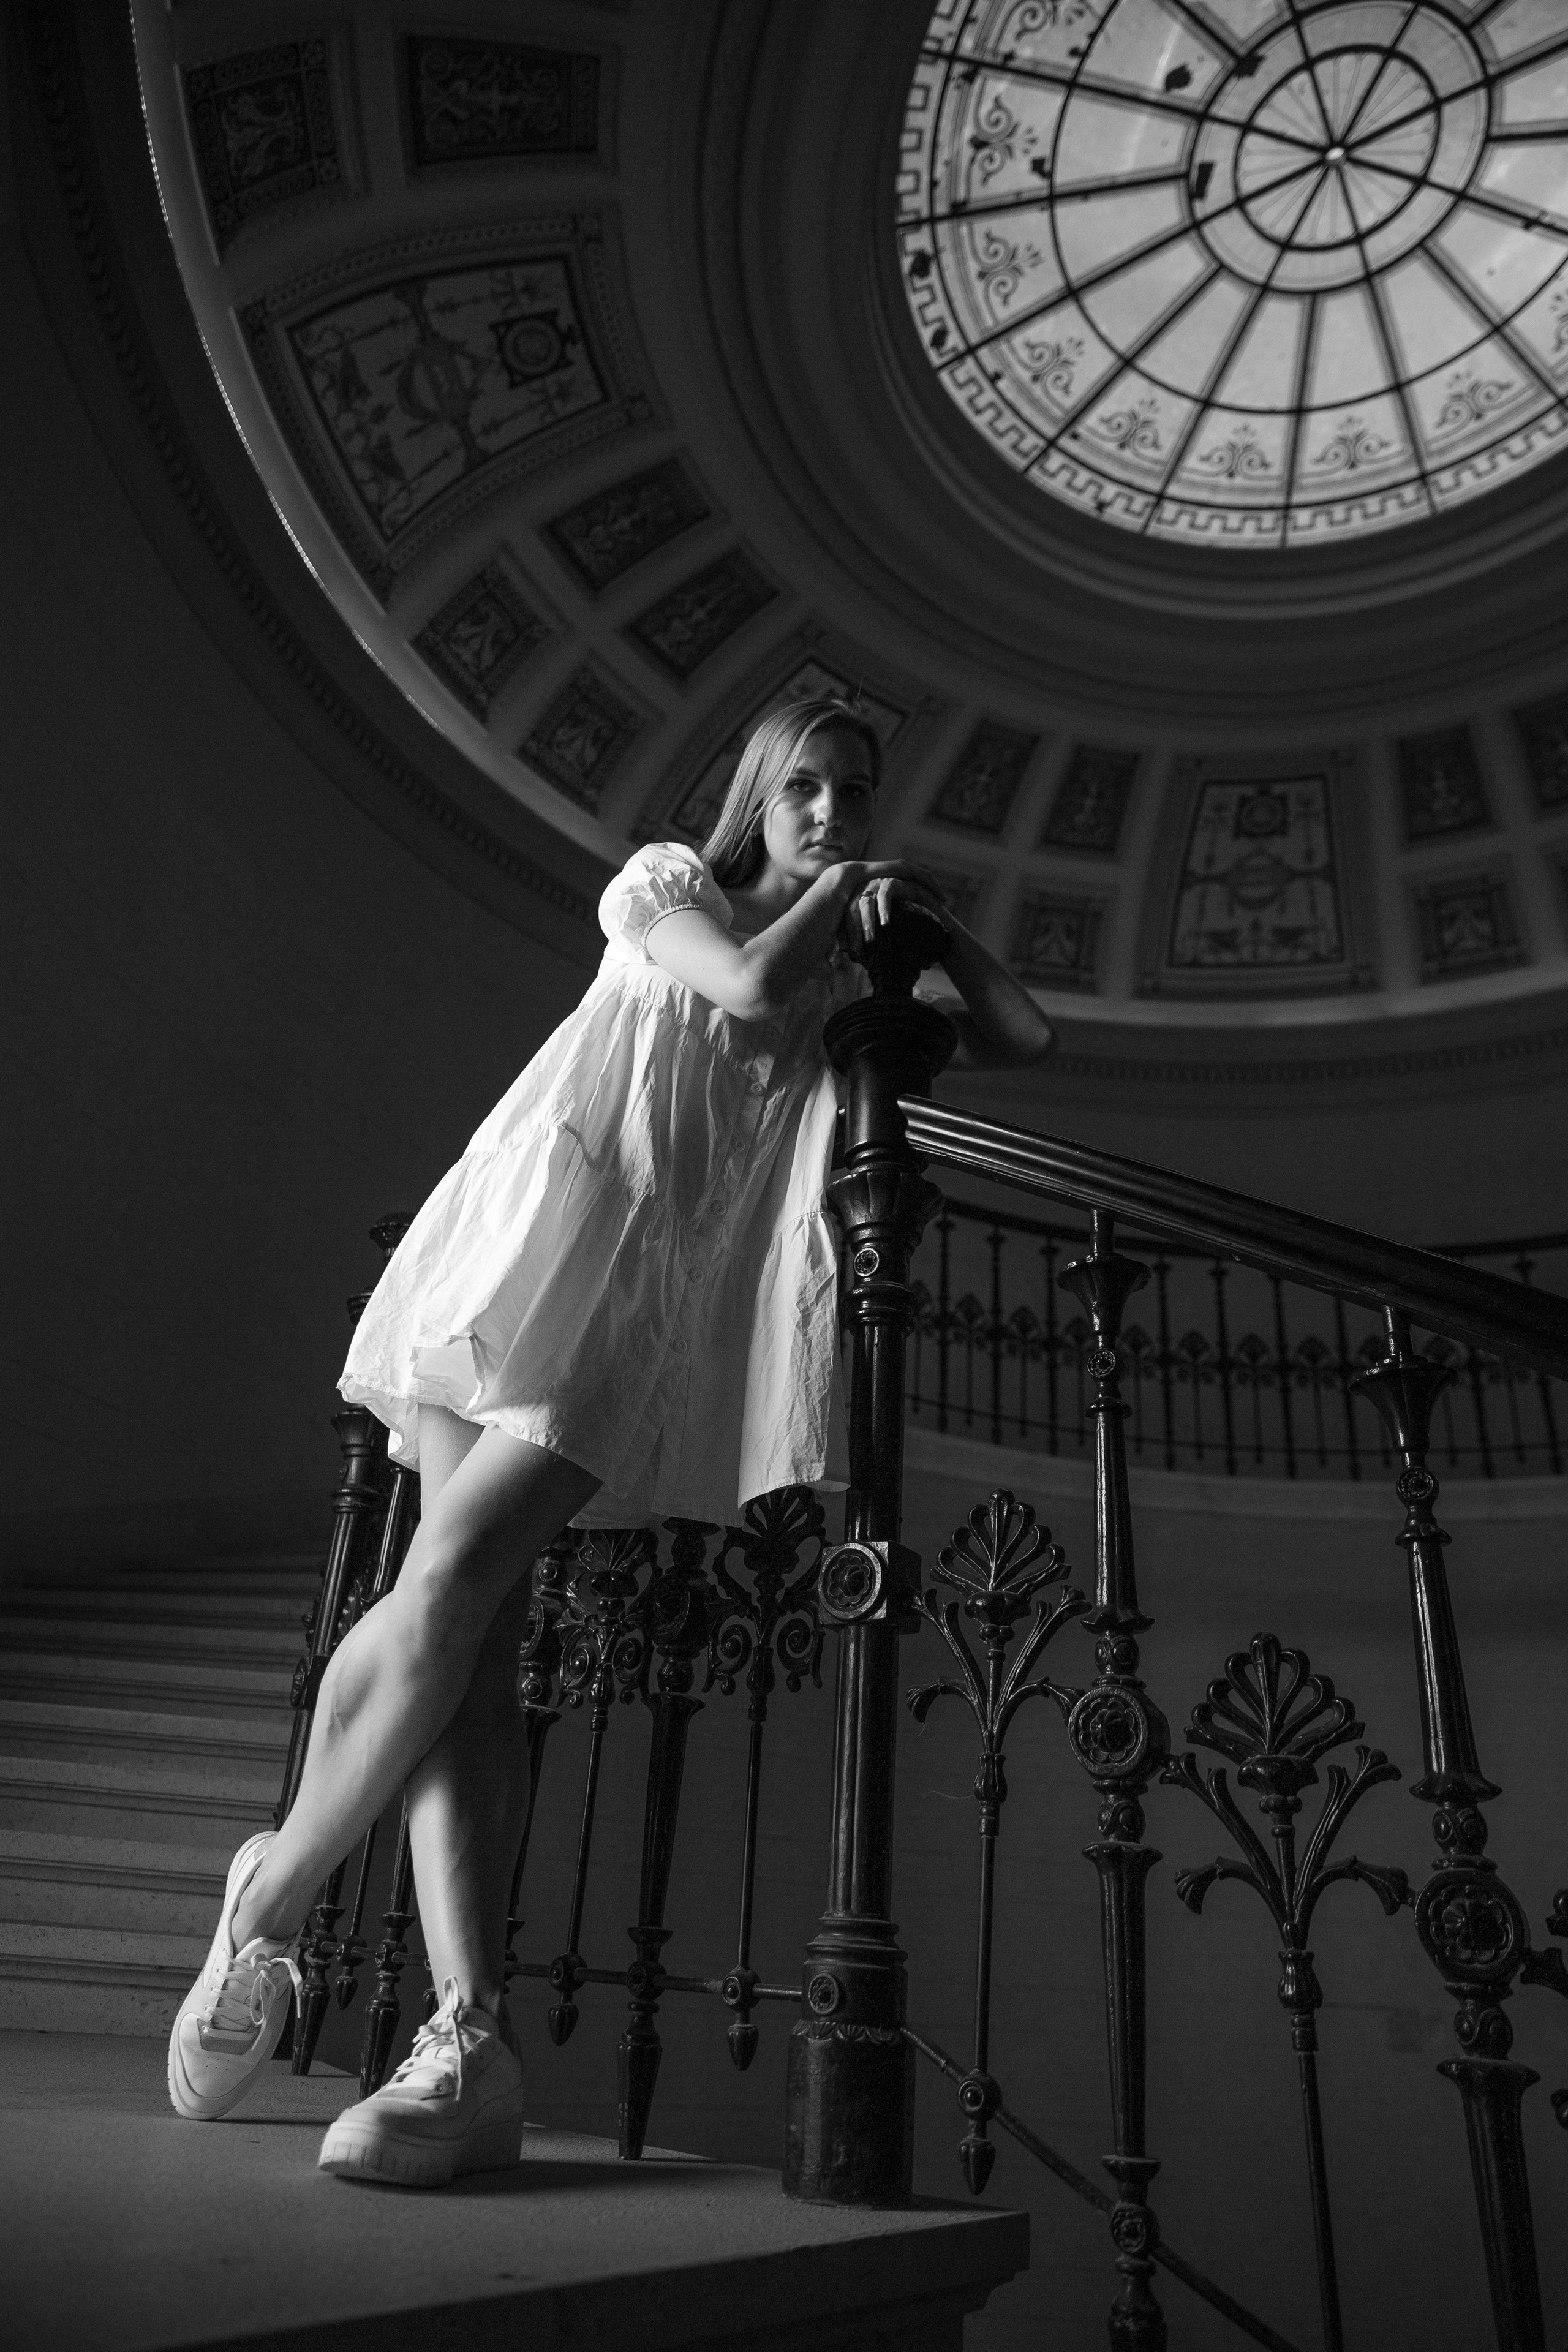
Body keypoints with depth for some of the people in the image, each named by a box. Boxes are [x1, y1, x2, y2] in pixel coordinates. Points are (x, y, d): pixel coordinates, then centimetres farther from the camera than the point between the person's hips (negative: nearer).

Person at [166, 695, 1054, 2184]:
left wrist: (917, 911, 20)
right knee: (460, 1620, -12)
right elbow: (749, 992, -3)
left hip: (659, 1293, 1)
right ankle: (471, 2047, -9)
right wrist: (831, 890, 13)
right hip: (529, 1236, 0)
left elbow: (1025, 1037, 21)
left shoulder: (851, 980, 25)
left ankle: (271, 1895, 0)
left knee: (456, 1585, -19)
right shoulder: (665, 881, 17)